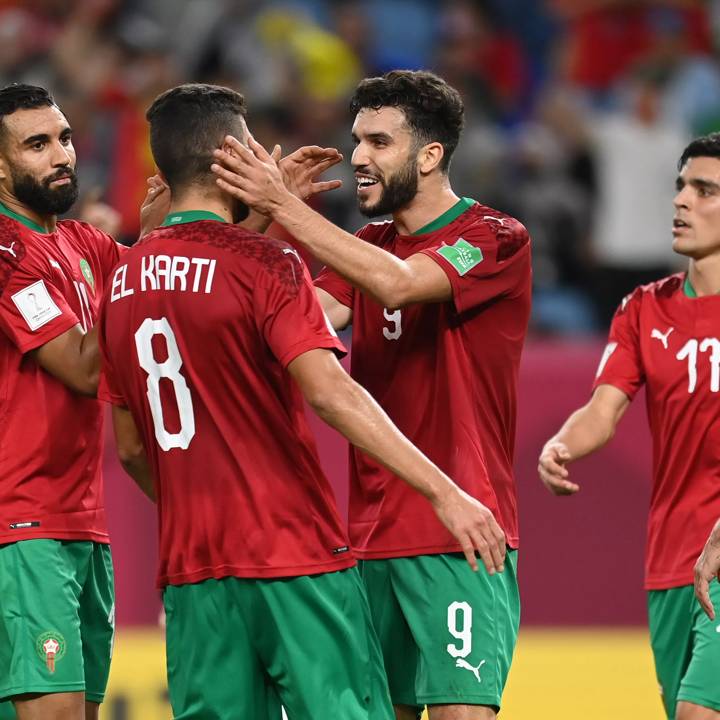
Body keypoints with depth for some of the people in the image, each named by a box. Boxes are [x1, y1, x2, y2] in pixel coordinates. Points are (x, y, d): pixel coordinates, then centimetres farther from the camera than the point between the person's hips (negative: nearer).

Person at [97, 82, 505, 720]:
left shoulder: (124, 280, 10)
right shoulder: (263, 264, -9)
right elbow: (329, 393, -20)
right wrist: (443, 492, -21)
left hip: (189, 571, 6)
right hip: (294, 558, -6)